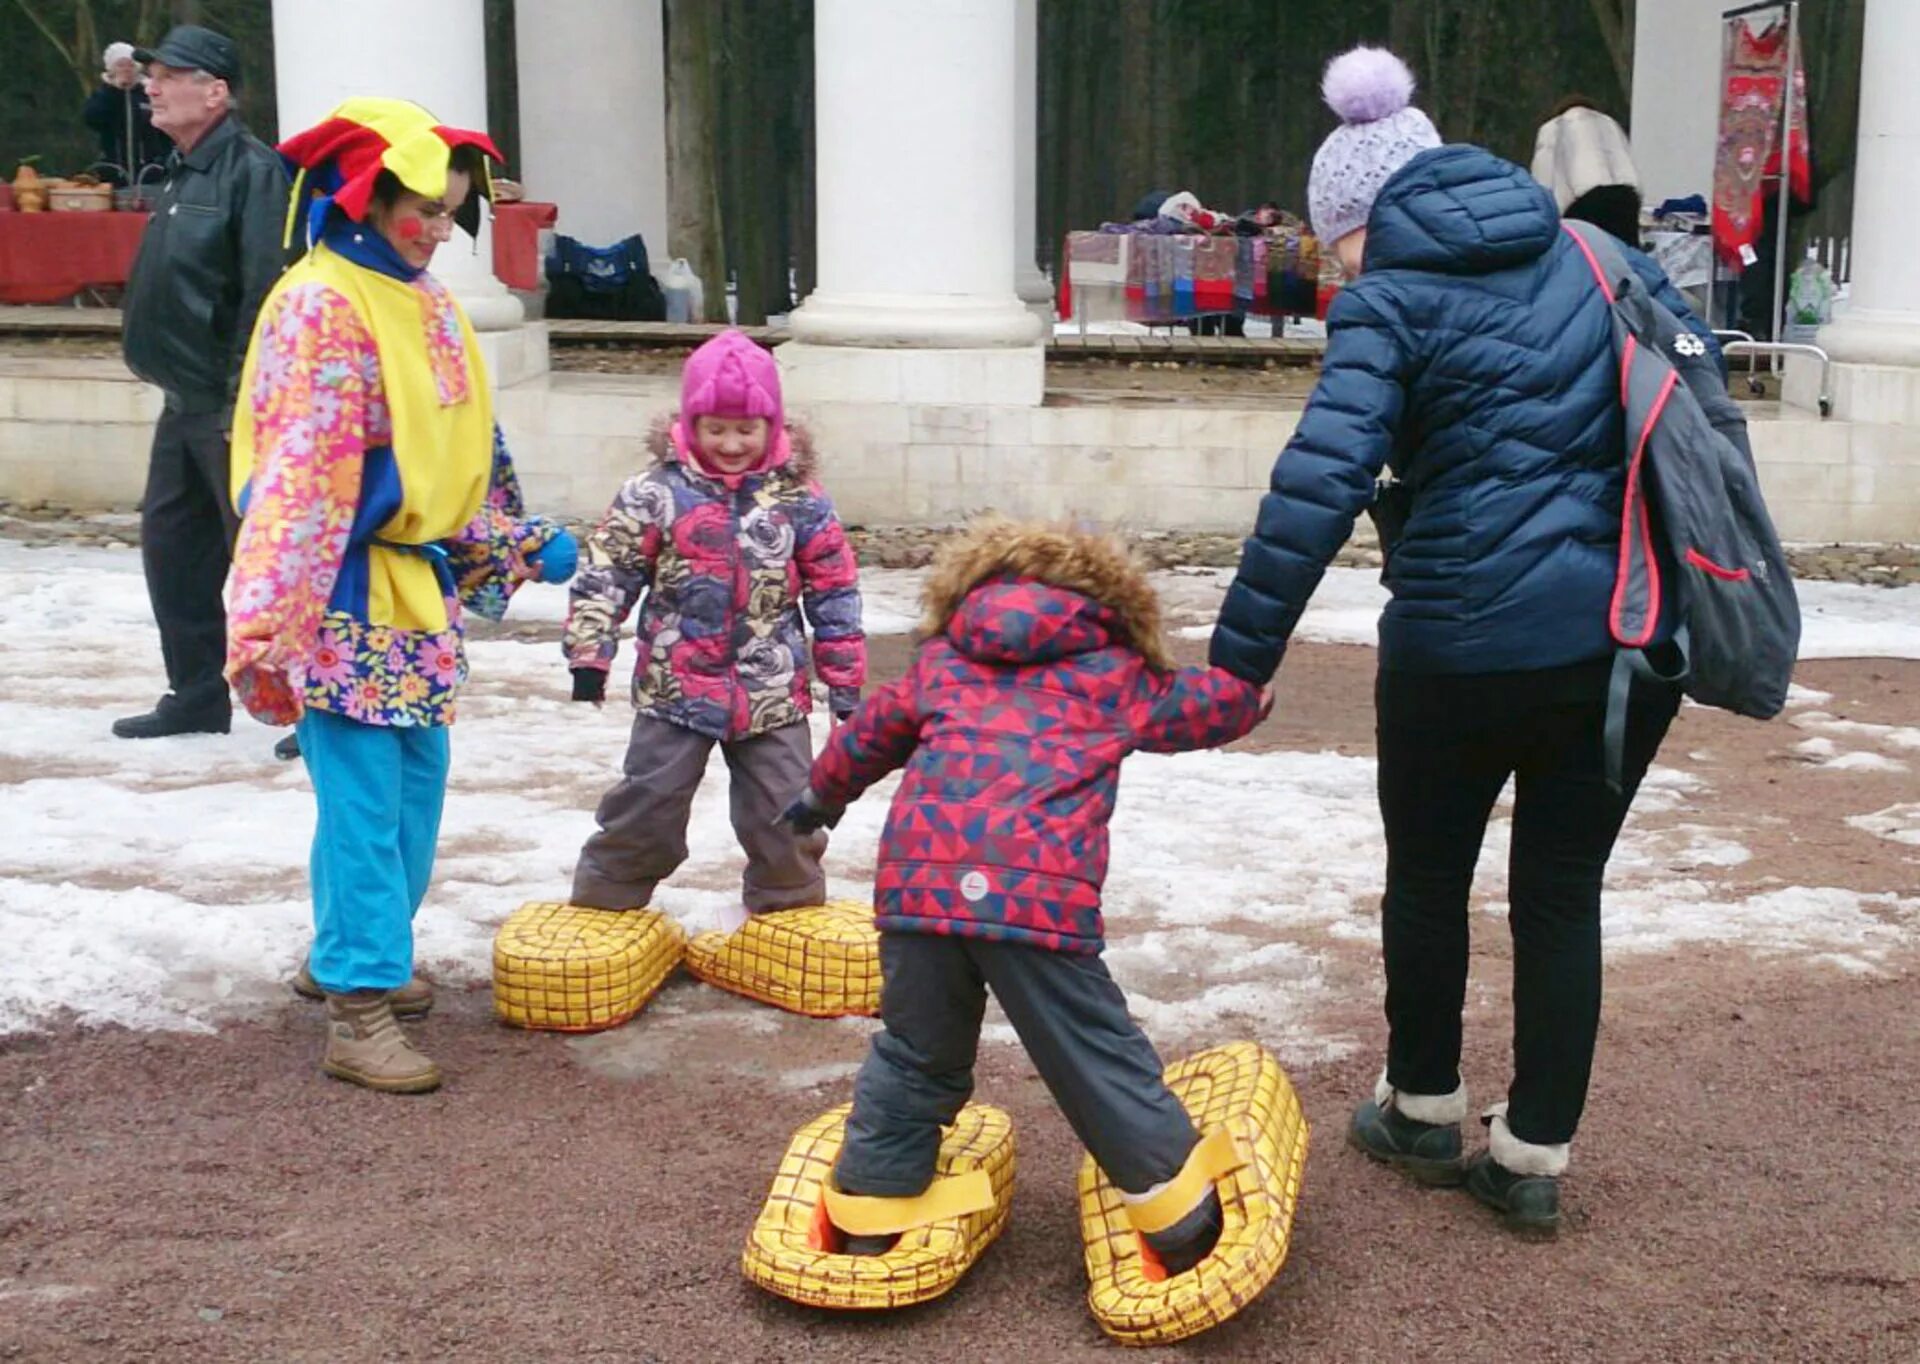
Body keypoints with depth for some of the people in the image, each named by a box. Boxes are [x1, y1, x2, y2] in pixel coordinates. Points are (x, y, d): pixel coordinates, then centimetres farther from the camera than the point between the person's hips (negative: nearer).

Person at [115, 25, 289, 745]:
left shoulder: (252, 170, -16)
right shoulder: (184, 173, 15)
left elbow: (266, 293, -23)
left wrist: (243, 400, -25)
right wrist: (178, 381, 18)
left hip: (236, 412, -10)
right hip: (186, 407, 10)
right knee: (170, 547, 15)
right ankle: (196, 696, 27)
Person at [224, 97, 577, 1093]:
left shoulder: (424, 299, 11)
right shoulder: (319, 304, -16)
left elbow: (467, 446, 22)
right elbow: (295, 479, -24)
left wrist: (524, 542, 23)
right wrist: (264, 629, -27)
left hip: (419, 589, 9)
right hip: (344, 599, -9)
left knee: (416, 781, 16)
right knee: (363, 796, -6)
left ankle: (355, 948, 33)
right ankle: (356, 1010, 1)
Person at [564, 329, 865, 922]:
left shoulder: (800, 498, -2)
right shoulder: (656, 491, -6)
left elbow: (834, 591, 3)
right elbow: (606, 572, -3)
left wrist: (845, 681, 3)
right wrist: (589, 654, -9)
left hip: (773, 691, 1)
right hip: (675, 686, -1)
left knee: (785, 807, 9)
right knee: (647, 802, 4)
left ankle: (791, 909, 29)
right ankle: (603, 901, 21)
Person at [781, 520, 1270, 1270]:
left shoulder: (941, 656, 28)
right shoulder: (1114, 673, 22)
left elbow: (872, 730, 41)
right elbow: (1206, 705, 34)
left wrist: (823, 793, 60)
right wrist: (1249, 690, 59)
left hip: (918, 879, 3)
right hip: (1042, 892, -3)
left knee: (916, 1054, 21)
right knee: (1099, 1058, 9)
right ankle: (1185, 1221, 17)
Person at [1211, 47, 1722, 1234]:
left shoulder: (1389, 301, -6)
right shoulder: (1578, 255, 11)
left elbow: (1320, 485, -19)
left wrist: (1238, 659, -19)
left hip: (1471, 640, -5)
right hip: (1629, 635, 5)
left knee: (1429, 875, 18)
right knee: (1564, 892, 15)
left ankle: (1427, 1113, 35)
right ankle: (1535, 1158, 22)